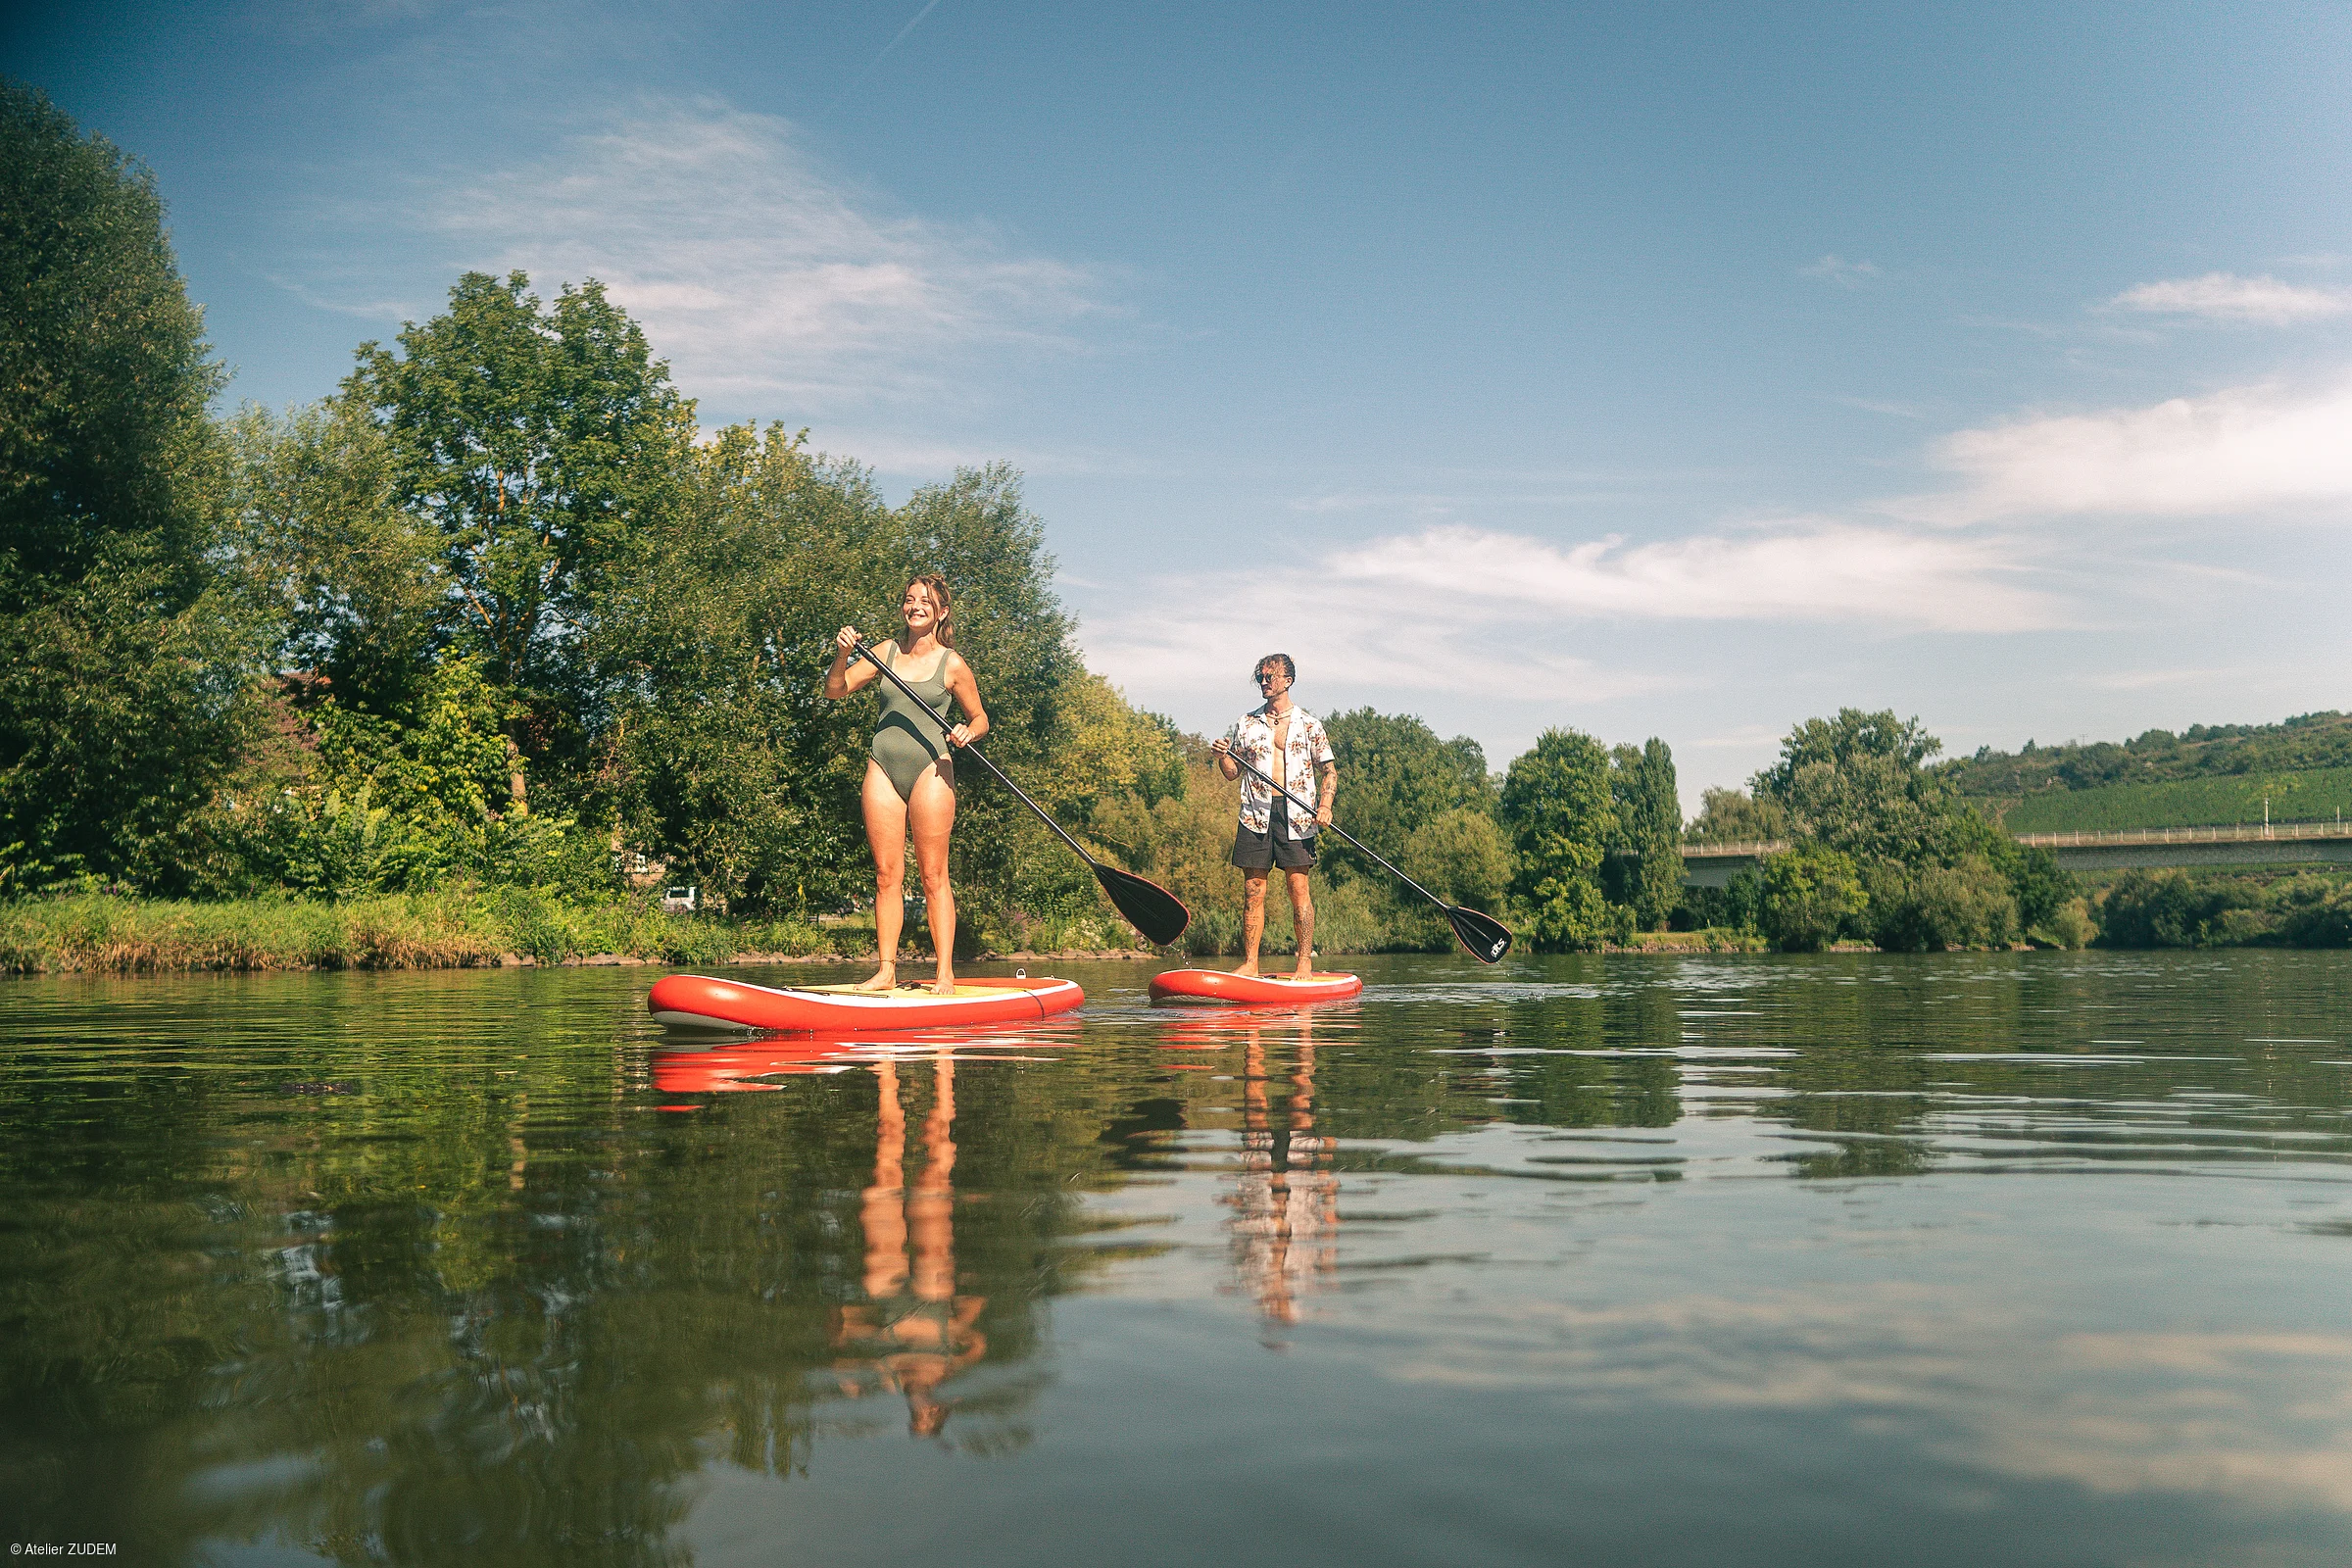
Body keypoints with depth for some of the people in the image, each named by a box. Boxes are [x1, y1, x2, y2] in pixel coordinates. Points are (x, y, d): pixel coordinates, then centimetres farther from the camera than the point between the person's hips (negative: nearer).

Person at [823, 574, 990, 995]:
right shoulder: (887, 651, 10)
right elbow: (835, 690, 7)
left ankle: (945, 975, -2)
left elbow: (980, 717, 11)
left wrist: (968, 732, -11)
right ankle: (886, 971, 8)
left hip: (929, 767, -3)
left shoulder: (952, 665, 2)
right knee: (886, 875, 3)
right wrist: (842, 654, -12)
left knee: (933, 876, -4)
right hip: (883, 766, 4)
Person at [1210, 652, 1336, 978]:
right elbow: (1233, 773, 15)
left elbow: (1329, 770, 5)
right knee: (1253, 890, 1)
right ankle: (1250, 963, 5)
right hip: (1256, 814, 2)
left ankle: (1305, 962, -1)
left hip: (1296, 815, -2)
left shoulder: (1309, 724, 6)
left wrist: (1324, 805, -11)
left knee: (1299, 888, -5)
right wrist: (1222, 756, -6)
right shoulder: (1247, 723, 13)